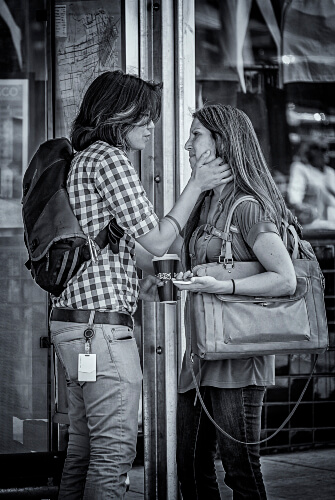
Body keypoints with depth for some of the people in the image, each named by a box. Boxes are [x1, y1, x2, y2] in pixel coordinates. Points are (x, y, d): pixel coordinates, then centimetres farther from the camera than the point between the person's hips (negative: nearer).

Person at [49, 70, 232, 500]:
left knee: (84, 447, 13)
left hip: (71, 319, 10)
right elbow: (156, 241, -9)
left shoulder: (82, 160, 20)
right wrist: (196, 184, -1)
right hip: (101, 323, -10)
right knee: (115, 449, -6)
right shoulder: (109, 158, -10)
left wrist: (137, 285, 21)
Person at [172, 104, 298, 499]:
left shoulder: (248, 207, -10)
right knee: (191, 467, 10)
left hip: (237, 358, -8)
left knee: (240, 468, -4)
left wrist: (222, 287, -24)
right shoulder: (204, 206, 16)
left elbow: (286, 279, -16)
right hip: (200, 355, 8)